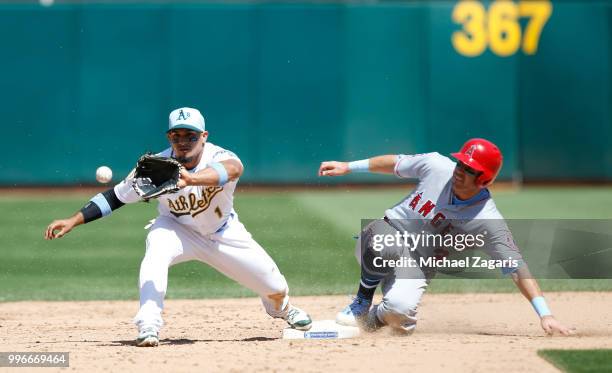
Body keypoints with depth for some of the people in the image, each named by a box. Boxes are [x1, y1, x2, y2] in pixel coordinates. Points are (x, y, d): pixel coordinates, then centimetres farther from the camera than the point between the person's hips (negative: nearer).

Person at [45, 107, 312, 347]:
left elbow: (233, 169, -59)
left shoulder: (218, 157, -33)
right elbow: (115, 197, -17)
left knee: (275, 287, 6)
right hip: (178, 230, 0)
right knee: (157, 247, -36)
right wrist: (74, 221, -26)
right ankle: (148, 328, -37)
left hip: (224, 233, 0)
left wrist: (190, 179, -78)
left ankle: (280, 308, 45)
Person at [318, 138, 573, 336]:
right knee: (386, 248, -38)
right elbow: (397, 164, 7)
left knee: (400, 310, -32)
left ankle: (375, 317, 8)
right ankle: (362, 303, -7)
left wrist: (545, 315, -34)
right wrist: (349, 167, 14)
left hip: (418, 265, -1)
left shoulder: (488, 221, -22)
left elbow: (516, 267, -25)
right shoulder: (437, 165, -13)